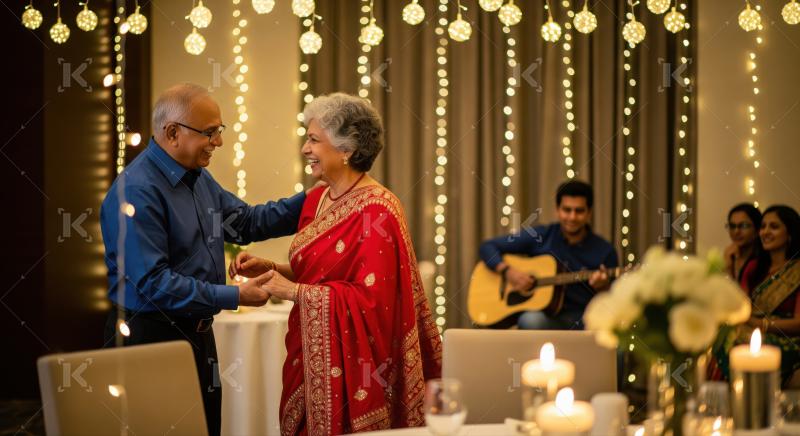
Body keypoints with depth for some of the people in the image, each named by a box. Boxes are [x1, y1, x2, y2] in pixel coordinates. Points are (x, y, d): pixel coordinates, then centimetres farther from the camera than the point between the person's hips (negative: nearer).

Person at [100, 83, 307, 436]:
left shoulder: (199, 179, 8)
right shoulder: (136, 192, -21)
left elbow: (246, 222, 19)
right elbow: (153, 283, -25)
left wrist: (309, 201, 6)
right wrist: (235, 296, -21)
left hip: (197, 336, 9)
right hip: (152, 339, -9)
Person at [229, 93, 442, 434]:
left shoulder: (376, 211, -15)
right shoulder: (316, 200, 9)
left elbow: (370, 298, -20)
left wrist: (294, 291, -17)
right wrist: (272, 269, 2)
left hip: (350, 366, -8)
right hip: (310, 356, 8)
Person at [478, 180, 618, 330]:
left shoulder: (604, 251, 5)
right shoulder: (540, 237, 6)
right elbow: (488, 247, 9)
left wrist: (603, 288, -16)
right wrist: (508, 271, -8)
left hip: (582, 321, -1)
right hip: (545, 316, 1)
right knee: (530, 320, -35)